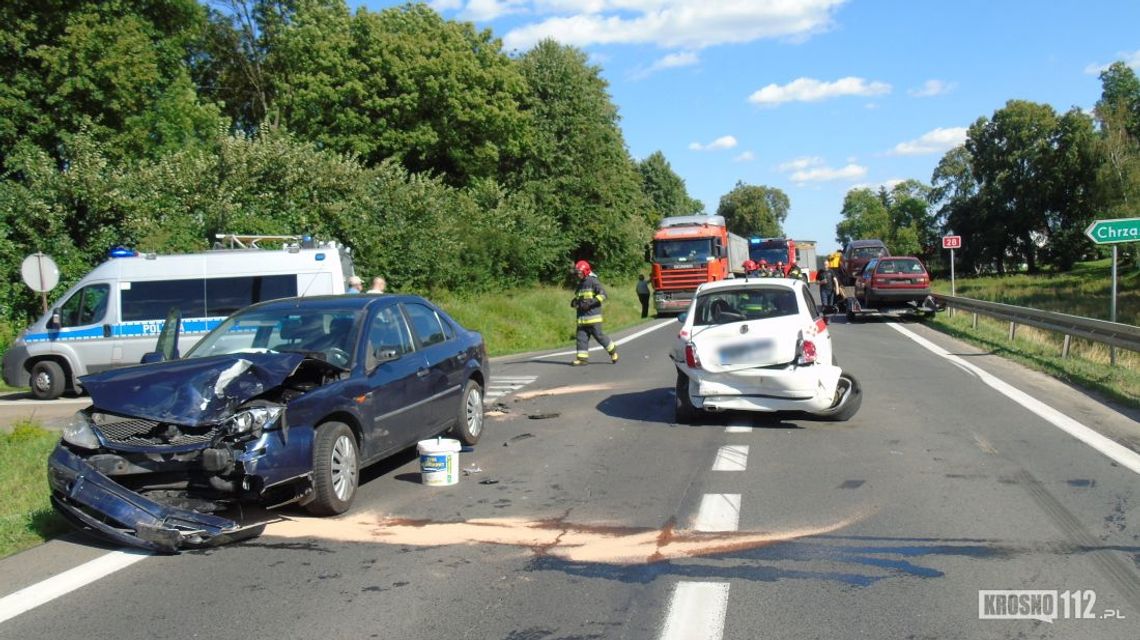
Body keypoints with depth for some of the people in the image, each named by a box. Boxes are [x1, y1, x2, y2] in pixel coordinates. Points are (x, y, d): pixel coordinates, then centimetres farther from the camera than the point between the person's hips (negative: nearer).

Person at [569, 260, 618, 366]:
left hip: (593, 315, -8)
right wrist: (574, 302, 7)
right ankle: (582, 358, 1)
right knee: (581, 336, 0)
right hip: (582, 316, 8)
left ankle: (612, 350, 16)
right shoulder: (580, 285, 20)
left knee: (598, 335, -4)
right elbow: (576, 297, 31)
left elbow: (603, 294, -14)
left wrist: (590, 302, -21)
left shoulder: (593, 282, -6)